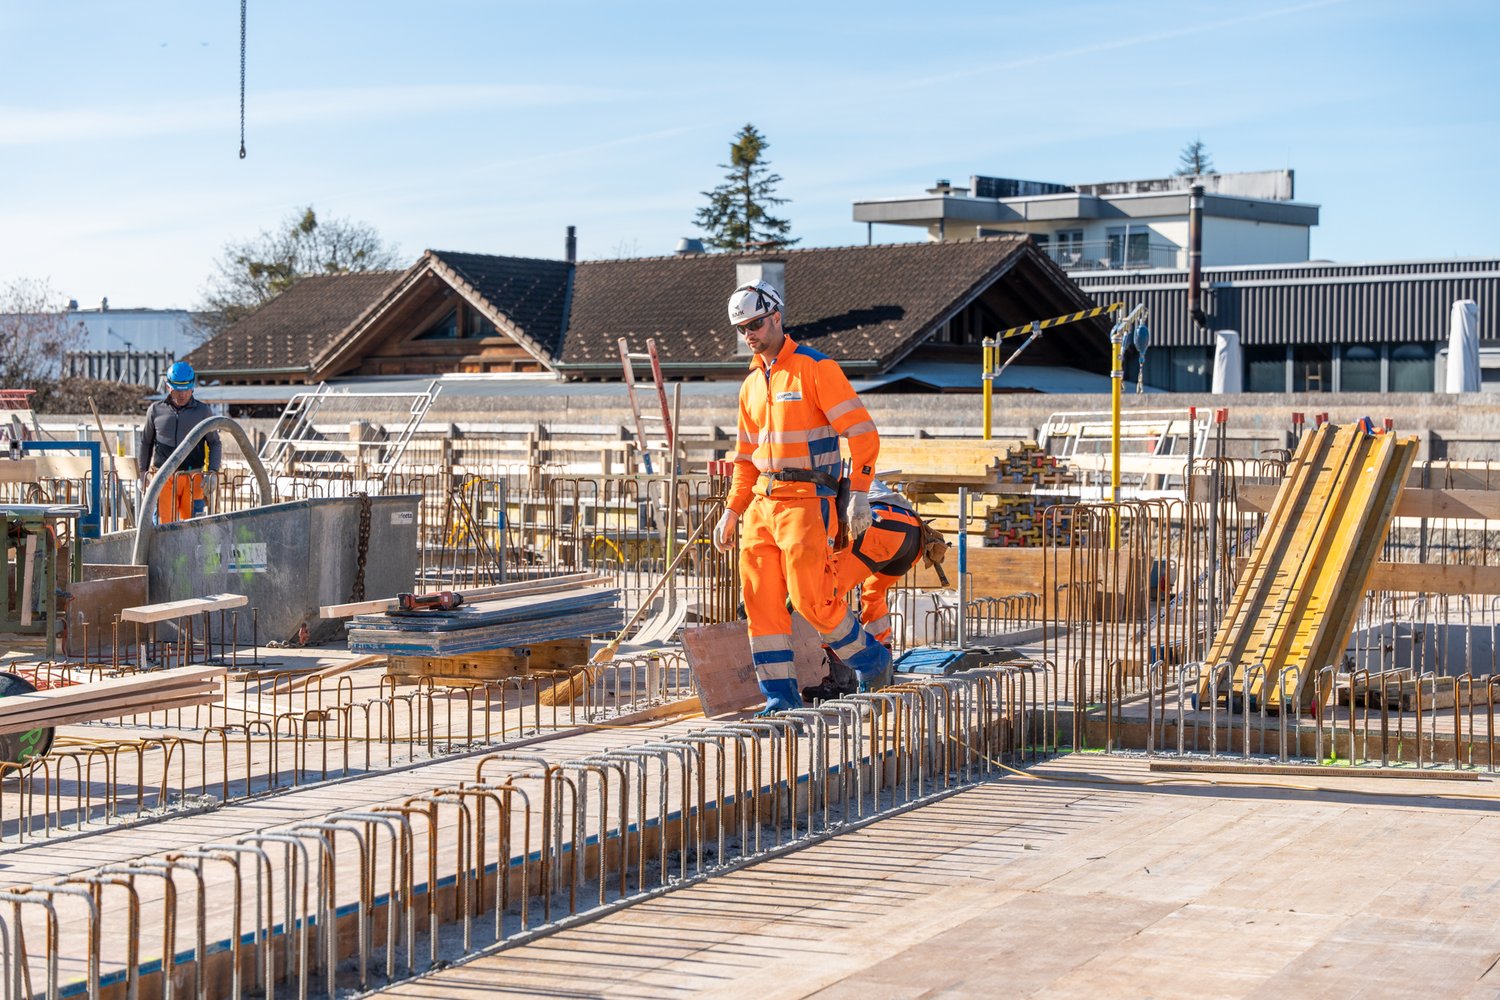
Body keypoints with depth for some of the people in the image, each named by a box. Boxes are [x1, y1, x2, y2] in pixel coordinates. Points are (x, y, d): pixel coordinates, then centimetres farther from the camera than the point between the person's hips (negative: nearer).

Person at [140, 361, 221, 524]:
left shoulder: (203, 411, 5)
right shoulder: (156, 410, 7)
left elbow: (214, 443, 11)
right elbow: (146, 442, 19)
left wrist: (212, 472, -1)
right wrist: (143, 471, 18)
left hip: (193, 479, 0)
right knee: (163, 524, -5)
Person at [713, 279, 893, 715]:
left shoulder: (815, 367, -6)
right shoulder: (751, 385, 16)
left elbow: (862, 433, -11)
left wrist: (859, 494, -17)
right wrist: (732, 511, 19)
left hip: (808, 501, -7)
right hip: (762, 503, 7)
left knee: (812, 600, -12)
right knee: (760, 601, 0)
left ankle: (871, 659, 12)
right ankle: (780, 696, 7)